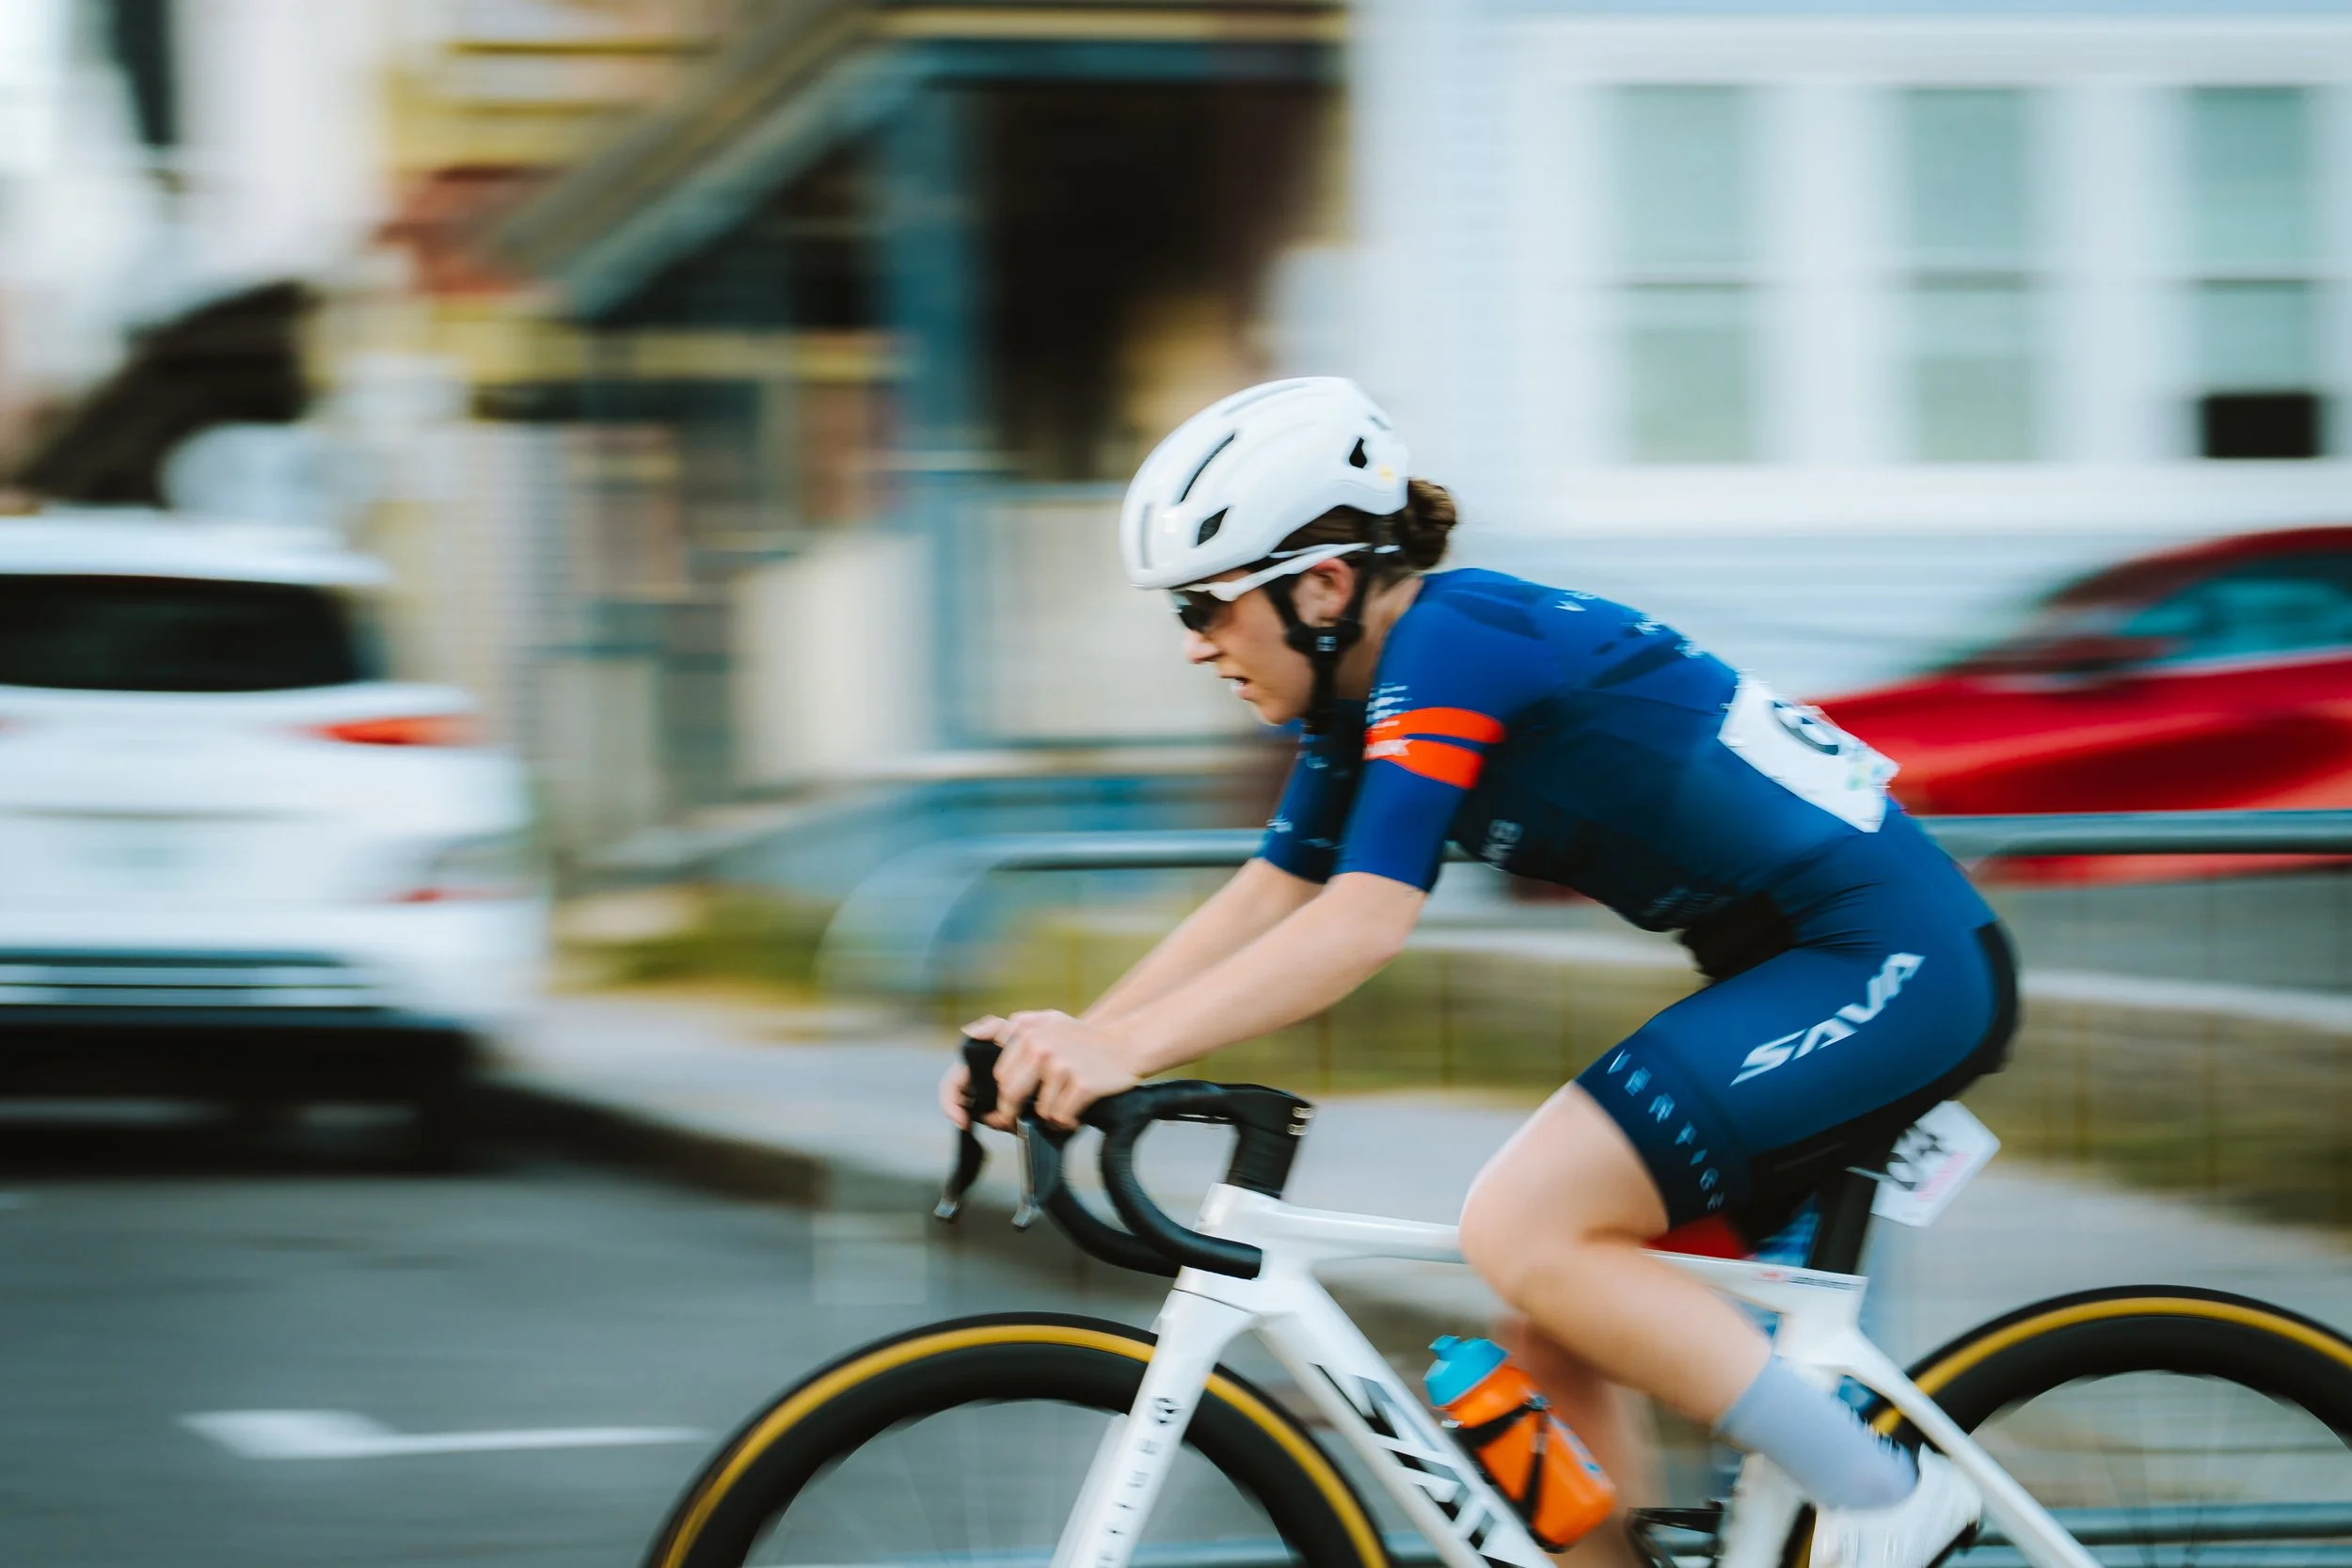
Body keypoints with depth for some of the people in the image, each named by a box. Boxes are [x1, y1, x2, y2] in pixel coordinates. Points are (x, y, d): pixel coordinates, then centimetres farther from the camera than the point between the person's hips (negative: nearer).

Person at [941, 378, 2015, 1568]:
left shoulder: (1446, 644, -17)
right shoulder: (1372, 681, 11)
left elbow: (1364, 924, -27)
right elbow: (1268, 898, 11)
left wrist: (1125, 1048, -32)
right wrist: (1065, 1044, 0)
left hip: (1891, 968, -10)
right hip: (1805, 976, 10)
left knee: (1520, 1231, -19)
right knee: (1554, 1346, 7)